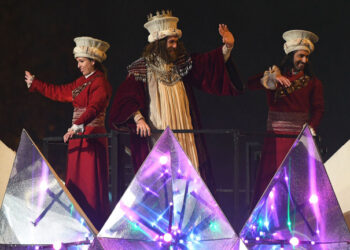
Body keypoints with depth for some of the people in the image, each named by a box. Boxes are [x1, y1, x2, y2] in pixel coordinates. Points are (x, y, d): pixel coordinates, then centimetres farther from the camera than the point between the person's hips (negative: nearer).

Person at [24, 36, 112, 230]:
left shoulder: (100, 83, -13)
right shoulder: (82, 82, 16)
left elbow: (93, 108, -28)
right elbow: (58, 92, 28)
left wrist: (77, 126, -42)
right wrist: (34, 83, 36)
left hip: (92, 138, -10)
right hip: (78, 137, 10)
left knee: (91, 184, -10)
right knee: (75, 182, 9)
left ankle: (96, 226, -8)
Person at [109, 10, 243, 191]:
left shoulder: (181, 65, 12)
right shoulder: (141, 69, 0)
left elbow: (208, 63, 4)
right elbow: (125, 98, -6)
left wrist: (227, 48, -12)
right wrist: (138, 119, -19)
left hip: (183, 135, 4)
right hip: (156, 137, -4)